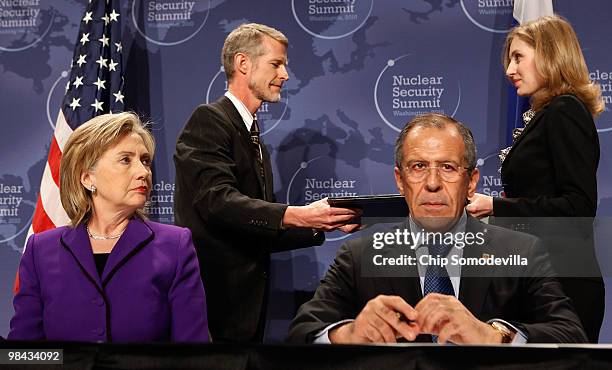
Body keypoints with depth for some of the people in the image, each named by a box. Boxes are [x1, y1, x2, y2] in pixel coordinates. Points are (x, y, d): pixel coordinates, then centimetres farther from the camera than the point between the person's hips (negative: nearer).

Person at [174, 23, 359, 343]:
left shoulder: (253, 137, 19)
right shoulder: (208, 121, -8)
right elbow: (218, 200, -23)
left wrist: (323, 224, 4)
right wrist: (297, 216, -32)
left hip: (246, 301, 8)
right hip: (214, 300, -8)